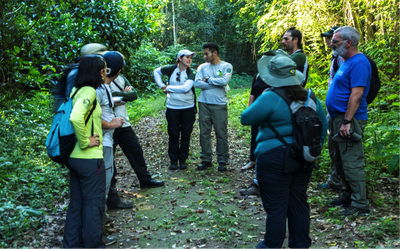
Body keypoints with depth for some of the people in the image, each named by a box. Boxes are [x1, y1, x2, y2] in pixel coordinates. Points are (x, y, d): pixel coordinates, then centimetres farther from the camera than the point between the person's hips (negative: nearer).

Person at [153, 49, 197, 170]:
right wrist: (162, 85, 5)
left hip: (188, 108, 0)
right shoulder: (171, 69, -1)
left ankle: (183, 160, 19)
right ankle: (173, 160, 16)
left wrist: (169, 88, -12)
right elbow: (156, 71, 16)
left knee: (186, 134, 6)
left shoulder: (191, 73, -4)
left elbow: (186, 88, -19)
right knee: (173, 134, 5)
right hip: (173, 107, 0)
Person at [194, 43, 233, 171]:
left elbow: (224, 81, -17)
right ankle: (206, 159, 17)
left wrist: (208, 79, -5)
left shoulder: (226, 66, 1)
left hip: (219, 105, -3)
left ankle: (222, 161, 12)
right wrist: (216, 83, -9)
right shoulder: (202, 67, 9)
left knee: (221, 133, 1)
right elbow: (197, 83, -5)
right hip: (204, 104, 3)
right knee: (204, 133, 6)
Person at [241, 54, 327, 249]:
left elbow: (246, 118, -11)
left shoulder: (271, 98, -17)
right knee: (299, 202, 16)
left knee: (276, 207, 4)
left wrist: (260, 100, 3)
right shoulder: (310, 98, 5)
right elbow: (323, 127, 13)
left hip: (275, 159, -7)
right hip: (303, 159, 7)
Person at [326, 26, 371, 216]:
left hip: (349, 121, -10)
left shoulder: (359, 63, -15)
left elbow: (357, 95, -23)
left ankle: (360, 205, 1)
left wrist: (347, 121, -26)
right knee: (341, 161, 17)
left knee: (352, 163, -6)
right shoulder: (346, 62, 16)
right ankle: (348, 196, 30)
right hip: (338, 118, 10)